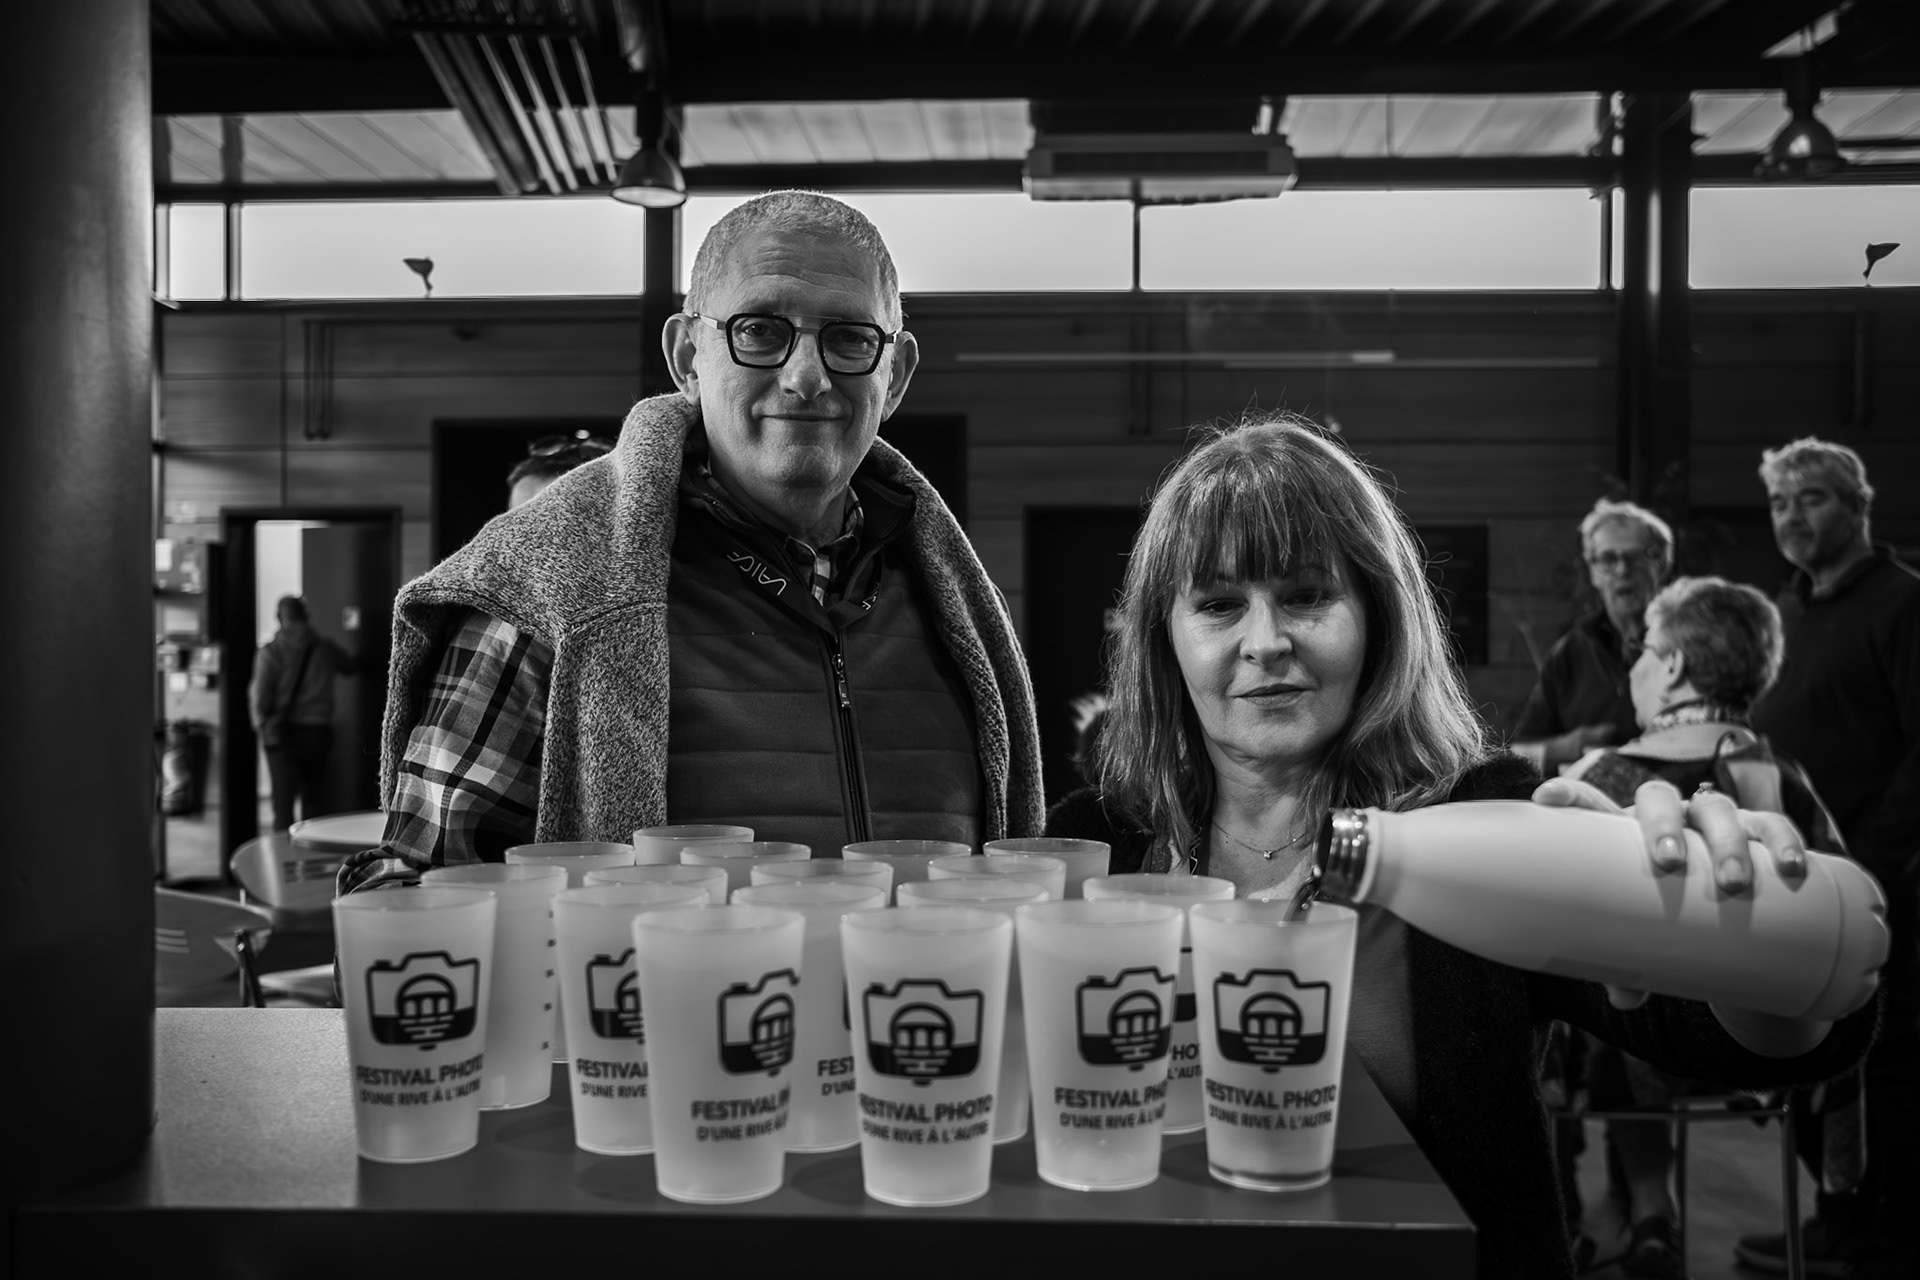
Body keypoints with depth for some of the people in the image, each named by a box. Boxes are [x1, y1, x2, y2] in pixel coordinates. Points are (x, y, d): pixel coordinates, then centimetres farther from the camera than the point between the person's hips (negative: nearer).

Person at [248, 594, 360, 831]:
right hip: (319, 731, 3)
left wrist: (261, 726, 3)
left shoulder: (271, 652, -7)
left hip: (283, 734, -3)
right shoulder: (325, 648, 3)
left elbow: (260, 697, -10)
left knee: (283, 803, -1)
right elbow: (351, 666, 22)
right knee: (312, 800, 14)